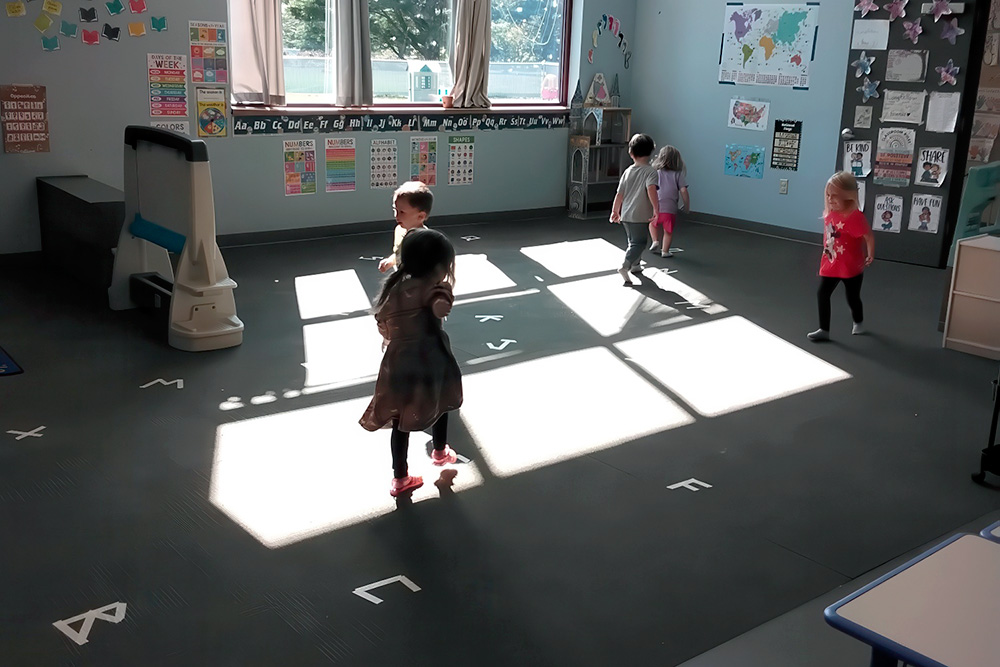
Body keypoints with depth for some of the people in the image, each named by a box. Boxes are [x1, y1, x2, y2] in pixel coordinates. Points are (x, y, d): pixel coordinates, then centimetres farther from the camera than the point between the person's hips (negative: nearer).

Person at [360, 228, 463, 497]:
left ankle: (400, 479, 25)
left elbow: (384, 328, 11)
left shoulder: (392, 287, 4)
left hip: (398, 364, 5)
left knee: (402, 420, 16)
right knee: (439, 403, 25)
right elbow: (442, 308, -39)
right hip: (428, 362, -5)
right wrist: (446, 283, -21)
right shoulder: (428, 287, -17)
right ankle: (440, 452, 48)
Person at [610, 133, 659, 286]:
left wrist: (615, 211, 19)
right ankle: (625, 267, -19)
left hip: (625, 215, 6)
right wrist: (656, 208, -25)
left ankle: (634, 264, 37)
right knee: (639, 243, -2)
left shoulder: (628, 171, 7)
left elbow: (619, 194, 8)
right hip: (640, 216, -6)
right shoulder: (650, 171, -8)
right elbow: (651, 189, -25)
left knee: (633, 241, 24)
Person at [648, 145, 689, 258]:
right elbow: (683, 190, -4)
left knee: (653, 224, 28)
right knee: (668, 231, 13)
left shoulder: (656, 173, 2)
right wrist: (687, 204, 7)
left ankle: (655, 241, 15)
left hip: (656, 208, 0)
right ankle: (665, 251, 16)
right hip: (670, 209, 0)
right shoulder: (678, 174, 1)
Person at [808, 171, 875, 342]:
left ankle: (858, 323, 40)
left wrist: (870, 256, -15)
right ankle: (824, 330, 7)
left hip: (850, 267, -6)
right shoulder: (829, 212, -3)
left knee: (852, 298, 13)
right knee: (822, 295, -1)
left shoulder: (855, 216, -26)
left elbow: (869, 236, -23)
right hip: (830, 265, 6)